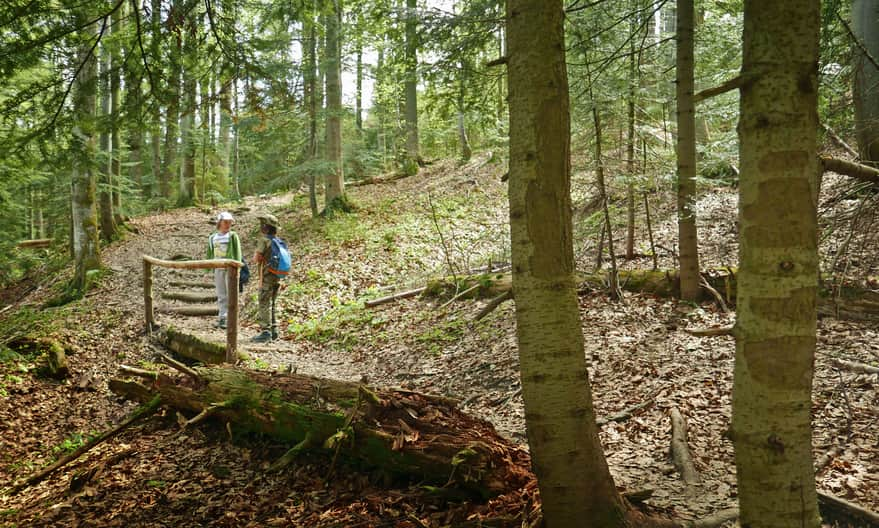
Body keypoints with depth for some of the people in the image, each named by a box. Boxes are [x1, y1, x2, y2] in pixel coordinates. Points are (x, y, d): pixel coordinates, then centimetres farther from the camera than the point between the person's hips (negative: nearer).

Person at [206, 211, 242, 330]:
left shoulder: (233, 236, -1)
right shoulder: (213, 237, 11)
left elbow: (238, 254, -3)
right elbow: (209, 255, 17)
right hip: (218, 269, 4)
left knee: (230, 295, -5)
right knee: (221, 295, 8)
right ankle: (222, 317, 13)